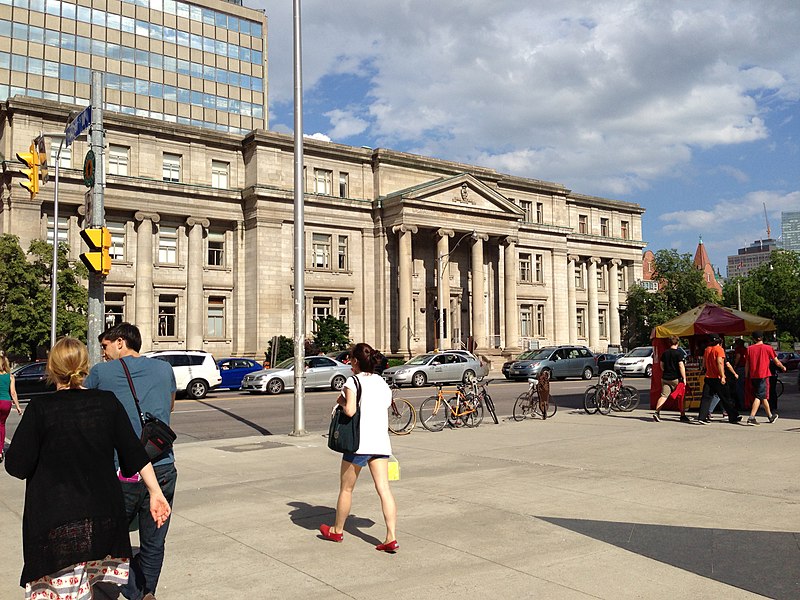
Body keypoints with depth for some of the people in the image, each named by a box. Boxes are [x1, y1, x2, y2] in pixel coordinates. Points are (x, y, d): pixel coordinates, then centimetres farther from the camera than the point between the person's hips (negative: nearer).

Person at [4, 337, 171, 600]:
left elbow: (17, 466, -10)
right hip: (104, 516, 4)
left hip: (54, 523, -4)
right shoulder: (107, 402, -2)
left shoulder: (40, 408, -11)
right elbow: (134, 453, 0)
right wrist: (156, 492, 6)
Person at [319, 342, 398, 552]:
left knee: (346, 488, 13)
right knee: (384, 489, 0)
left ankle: (337, 530, 29)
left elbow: (350, 411, -19)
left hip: (359, 442, -5)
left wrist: (341, 401, 0)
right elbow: (387, 407, 14)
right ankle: (391, 537, -7)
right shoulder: (382, 382, 12)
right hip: (381, 442, 5)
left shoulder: (353, 381, -8)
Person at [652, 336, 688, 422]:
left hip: (665, 378, 4)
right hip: (676, 378, -4)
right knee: (680, 397, 10)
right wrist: (684, 378, -11)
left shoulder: (665, 352, 8)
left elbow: (661, 365, 15)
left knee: (663, 396, 1)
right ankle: (683, 416, 16)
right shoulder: (679, 353, -8)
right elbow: (681, 366, -14)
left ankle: (657, 412, -15)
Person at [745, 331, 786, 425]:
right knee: (759, 396, -7)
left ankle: (770, 416, 31)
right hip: (763, 375, -4)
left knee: (763, 396, 17)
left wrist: (746, 376, 13)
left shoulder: (749, 348, 4)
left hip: (753, 376, 4)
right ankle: (751, 418, -19)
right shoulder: (768, 348, -1)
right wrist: (783, 368, 27)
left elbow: (747, 364, 4)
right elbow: (777, 362, 8)